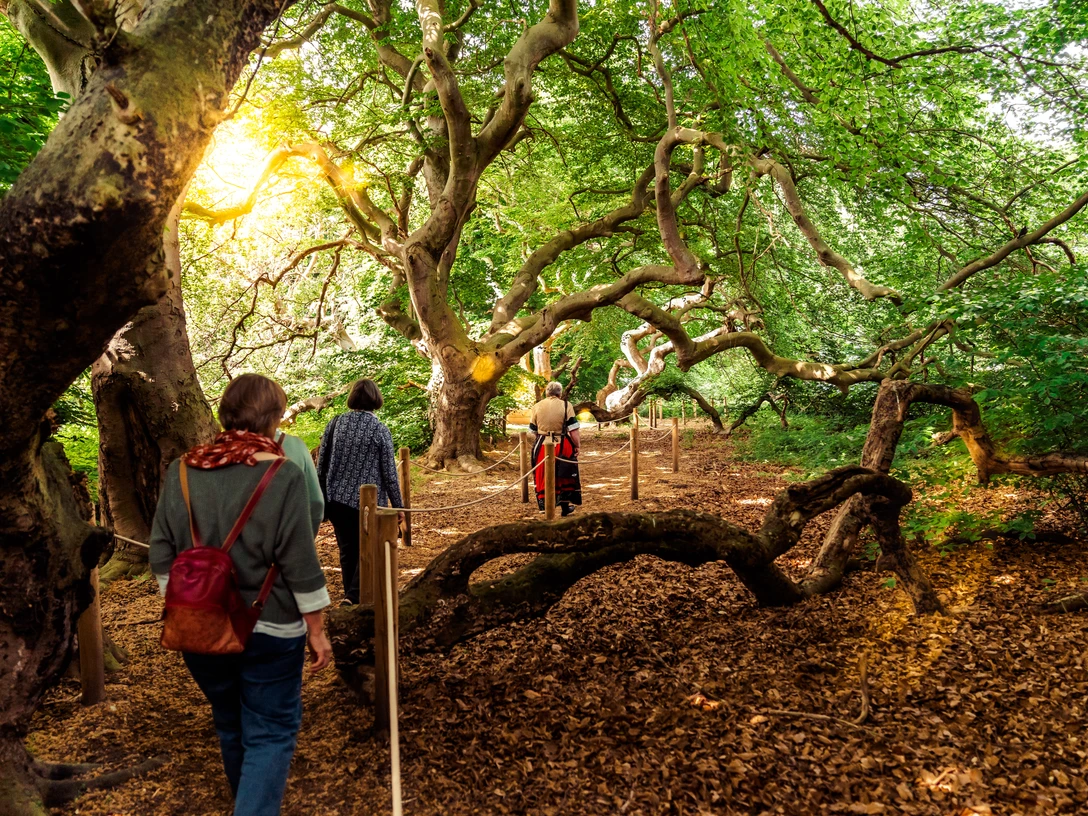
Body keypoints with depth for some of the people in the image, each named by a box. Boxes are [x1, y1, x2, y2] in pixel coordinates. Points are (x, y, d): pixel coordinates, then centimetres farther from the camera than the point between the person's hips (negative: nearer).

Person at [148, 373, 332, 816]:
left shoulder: (181, 472, -2)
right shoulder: (283, 476, -16)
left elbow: (162, 557, 4)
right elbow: (301, 567, -15)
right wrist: (316, 629, -5)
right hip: (268, 630, -5)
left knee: (230, 726, 23)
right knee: (271, 733, 7)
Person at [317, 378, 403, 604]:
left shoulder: (335, 423, 1)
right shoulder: (380, 430, -9)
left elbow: (321, 464, 6)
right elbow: (389, 473, -6)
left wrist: (322, 495, 19)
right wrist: (398, 505, 4)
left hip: (336, 500, 4)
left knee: (347, 551, 15)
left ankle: (352, 599, 25)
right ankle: (354, 597, -4)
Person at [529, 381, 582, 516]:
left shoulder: (537, 406, 5)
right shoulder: (565, 405, -4)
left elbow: (533, 430, 11)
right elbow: (573, 430, -9)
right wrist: (577, 445, 1)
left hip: (542, 447, 1)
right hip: (562, 447, -1)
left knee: (543, 477, 10)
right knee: (565, 477, 15)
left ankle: (544, 506, 11)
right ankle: (565, 506, 23)